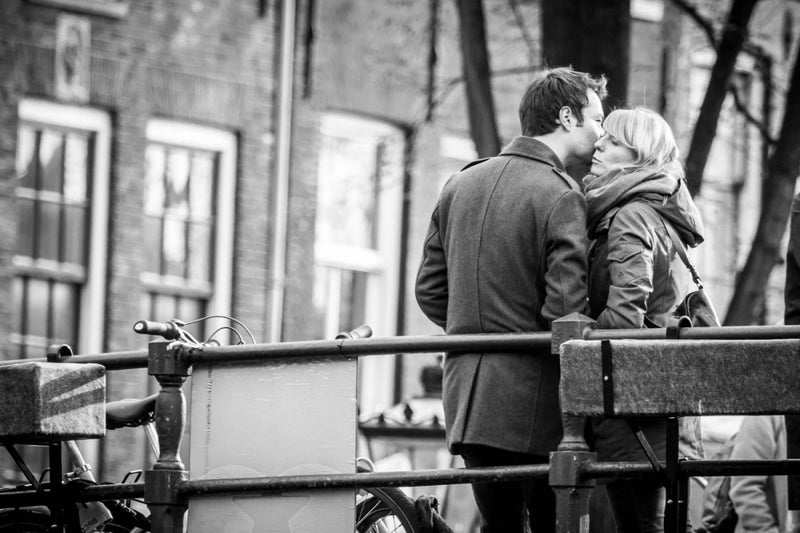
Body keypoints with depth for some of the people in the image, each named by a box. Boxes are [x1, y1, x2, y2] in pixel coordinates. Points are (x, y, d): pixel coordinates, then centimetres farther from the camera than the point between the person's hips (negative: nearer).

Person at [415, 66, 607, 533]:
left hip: (465, 393, 7)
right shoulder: (561, 196, -11)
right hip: (532, 397, -7)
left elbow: (430, 292, 14)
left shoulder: (461, 184, 11)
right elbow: (565, 310, -18)